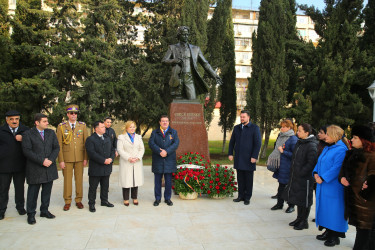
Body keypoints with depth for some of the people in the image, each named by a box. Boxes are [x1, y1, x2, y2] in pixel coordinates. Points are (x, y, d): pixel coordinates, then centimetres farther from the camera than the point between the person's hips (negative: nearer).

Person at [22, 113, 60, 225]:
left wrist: (50, 159, -10)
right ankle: (31, 214, 16)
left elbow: (56, 147, 6)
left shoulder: (51, 133, 10)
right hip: (35, 169, -4)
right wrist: (42, 161, -16)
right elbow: (27, 151, -11)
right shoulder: (28, 134, -3)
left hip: (49, 168, 4)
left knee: (47, 190, 11)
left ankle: (44, 210, 24)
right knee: (33, 191, 4)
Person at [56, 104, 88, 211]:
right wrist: (61, 160, -5)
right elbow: (59, 145, 0)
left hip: (80, 158, 1)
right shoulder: (61, 126, 1)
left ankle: (78, 200, 20)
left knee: (79, 179, 7)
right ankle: (67, 201, 19)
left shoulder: (82, 125, 5)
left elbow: (86, 142, 4)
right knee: (67, 180, 5)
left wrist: (85, 158, -1)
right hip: (67, 158, -1)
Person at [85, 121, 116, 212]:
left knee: (105, 186, 15)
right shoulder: (90, 139, -8)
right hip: (95, 169, -6)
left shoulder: (107, 139, 15)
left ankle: (104, 201, 30)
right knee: (93, 187, 4)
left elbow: (112, 150, 13)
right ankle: (91, 204, 16)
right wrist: (104, 160, -21)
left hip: (107, 168, 6)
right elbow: (91, 153, -18)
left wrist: (111, 158, -8)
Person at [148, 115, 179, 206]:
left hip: (169, 161, 0)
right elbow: (151, 143, -6)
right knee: (157, 181, 7)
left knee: (168, 181, 7)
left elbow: (176, 144, -6)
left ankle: (167, 198, 21)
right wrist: (159, 151, -21)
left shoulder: (173, 132, 8)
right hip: (157, 161, 0)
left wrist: (166, 151, -19)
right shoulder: (155, 133, 8)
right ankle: (157, 198, 20)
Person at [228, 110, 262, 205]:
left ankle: (247, 198, 15)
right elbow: (232, 142, 16)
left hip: (249, 158, -4)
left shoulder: (254, 128, -2)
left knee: (248, 179, 4)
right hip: (238, 158, 4)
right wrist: (230, 154, 7)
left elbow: (258, 143, -6)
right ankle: (241, 196, 21)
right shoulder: (236, 128, 12)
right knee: (240, 178, 10)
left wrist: (254, 157, -12)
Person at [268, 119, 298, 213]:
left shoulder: (293, 139, -15)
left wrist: (283, 152, -18)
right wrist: (272, 159, 13)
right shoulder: (280, 136, 8)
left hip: (288, 167, -7)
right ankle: (279, 203, 28)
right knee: (281, 185, 16)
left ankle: (291, 206, 21)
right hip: (280, 166, 7)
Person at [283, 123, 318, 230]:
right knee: (297, 198, 17)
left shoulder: (311, 146, -17)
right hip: (296, 176, 9)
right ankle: (299, 218, 32)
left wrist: (301, 172, -18)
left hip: (305, 178, -9)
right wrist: (293, 171, 13)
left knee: (305, 200, 5)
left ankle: (304, 221, 18)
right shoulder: (299, 143, 10)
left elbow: (311, 163, -21)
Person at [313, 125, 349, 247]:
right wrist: (316, 173, -1)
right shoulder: (327, 148, 13)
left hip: (333, 187, -9)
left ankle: (335, 236, 12)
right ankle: (328, 231, 28)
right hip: (323, 185, 9)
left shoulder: (341, 150, -16)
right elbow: (319, 162, 16)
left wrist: (323, 178, -20)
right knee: (324, 208, 15)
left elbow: (336, 168, -21)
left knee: (333, 210, 0)